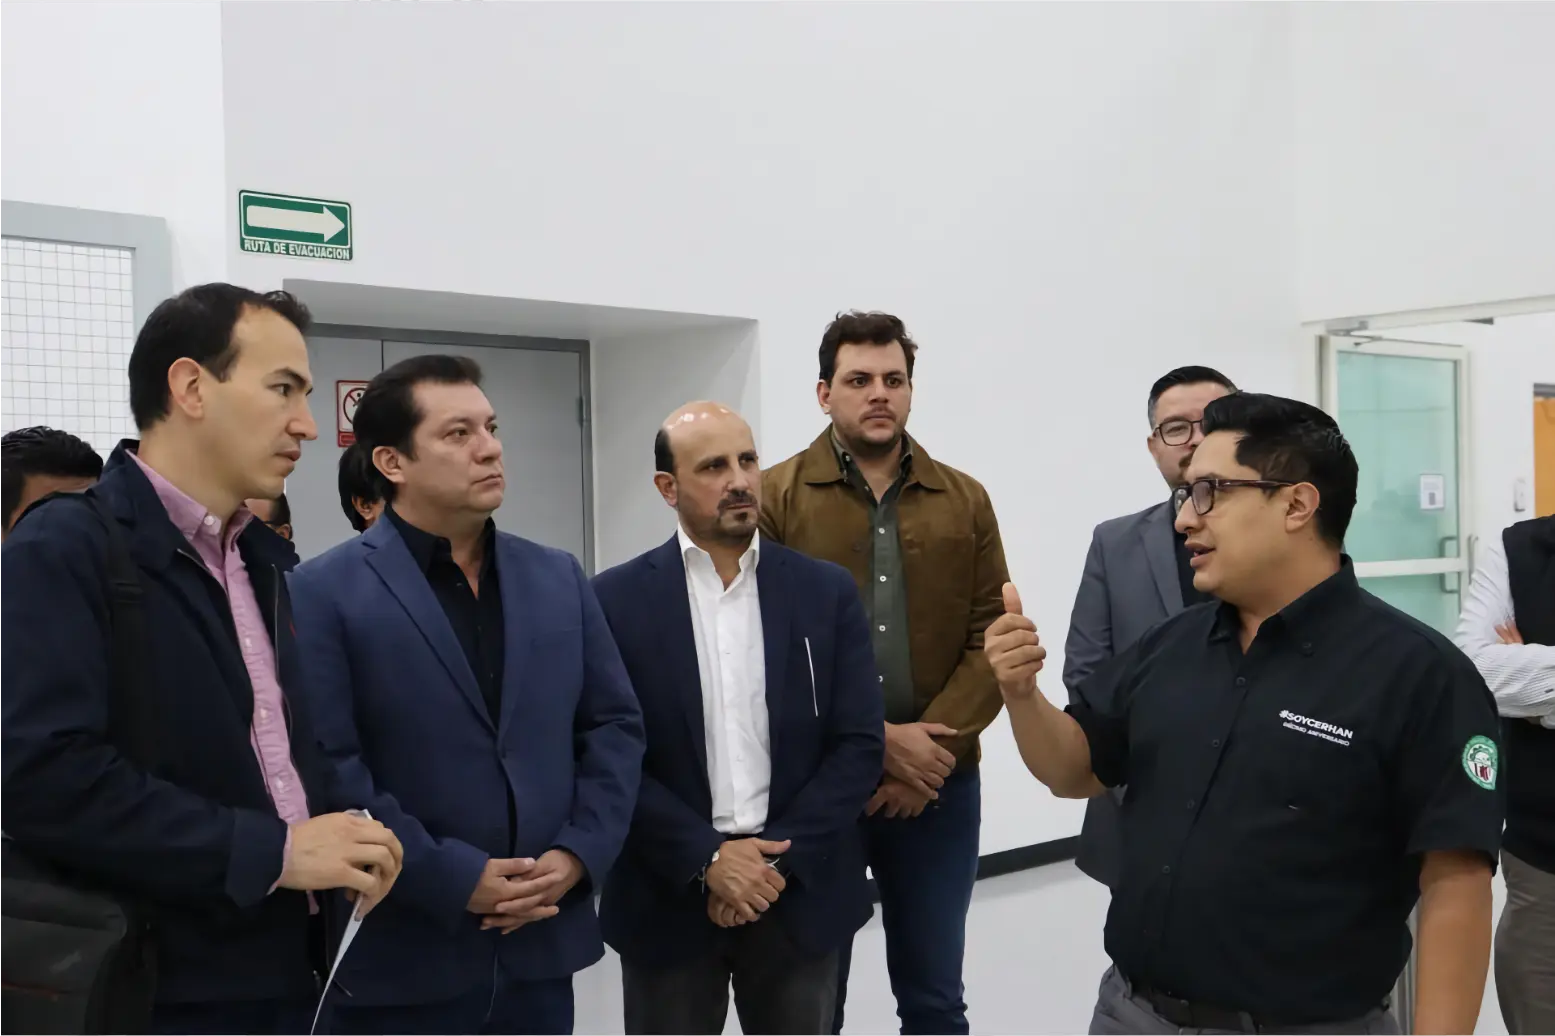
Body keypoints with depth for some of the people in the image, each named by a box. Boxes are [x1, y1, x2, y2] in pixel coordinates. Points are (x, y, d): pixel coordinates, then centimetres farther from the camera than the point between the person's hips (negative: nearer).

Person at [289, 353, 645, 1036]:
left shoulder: (559, 578, 8)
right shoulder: (323, 593, -7)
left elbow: (615, 727, 8)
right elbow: (325, 769, -13)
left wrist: (578, 855, -5)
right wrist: (454, 879, -16)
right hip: (400, 962, -4)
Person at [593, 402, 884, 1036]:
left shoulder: (827, 592, 2)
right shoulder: (615, 601, -3)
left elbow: (859, 745, -2)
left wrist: (778, 858, -11)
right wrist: (706, 859, -14)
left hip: (800, 893, 2)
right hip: (669, 898, -1)